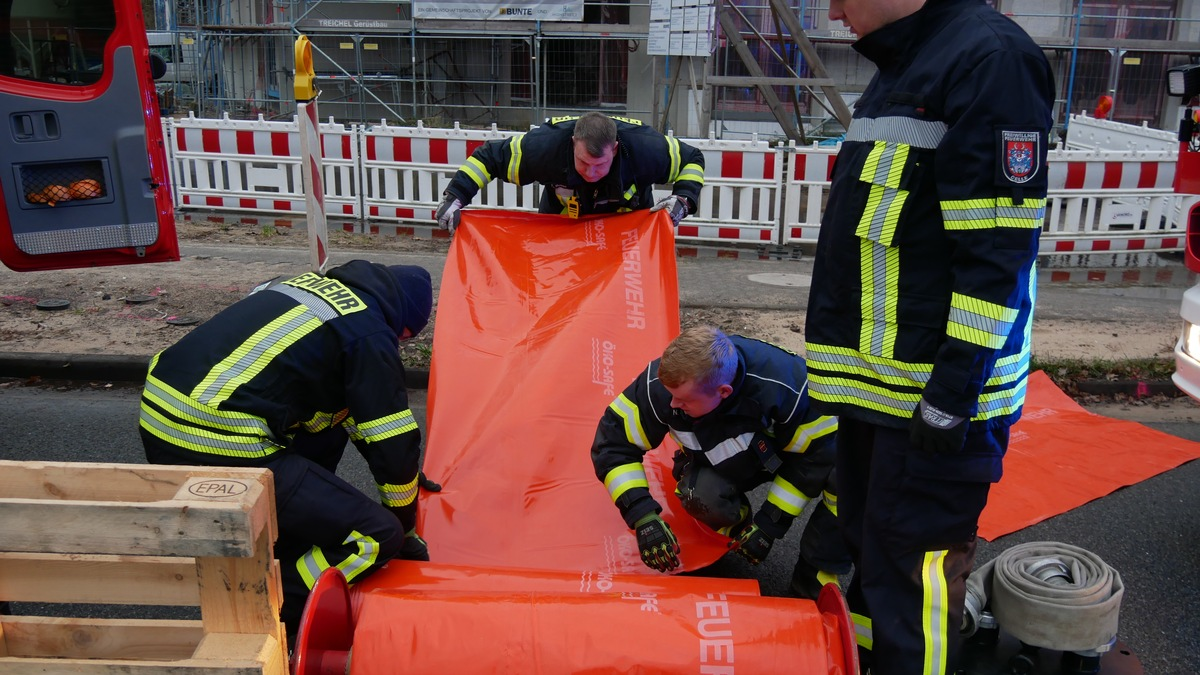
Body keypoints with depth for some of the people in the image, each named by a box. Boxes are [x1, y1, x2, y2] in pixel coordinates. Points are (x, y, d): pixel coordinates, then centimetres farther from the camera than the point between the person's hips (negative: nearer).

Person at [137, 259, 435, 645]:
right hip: (214, 451, -9)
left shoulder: (312, 282, 20)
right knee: (377, 536, -2)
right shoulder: (369, 334, -4)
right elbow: (395, 445, 1)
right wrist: (405, 533, 18)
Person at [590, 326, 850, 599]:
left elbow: (816, 454, -23)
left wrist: (770, 525, -22)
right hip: (722, 465, 1)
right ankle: (738, 529, 3)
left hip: (787, 451, -1)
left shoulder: (786, 385, -39)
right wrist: (643, 516, -32)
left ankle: (816, 578, -11)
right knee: (700, 494, -34)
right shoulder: (661, 384, -33)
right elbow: (612, 441, -22)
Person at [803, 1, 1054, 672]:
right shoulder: (901, 67, 16)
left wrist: (954, 391, -21)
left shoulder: (989, 55, -14)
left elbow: (1001, 248, -20)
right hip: (876, 382, 10)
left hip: (937, 393, -9)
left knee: (910, 572, 0)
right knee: (869, 545, 21)